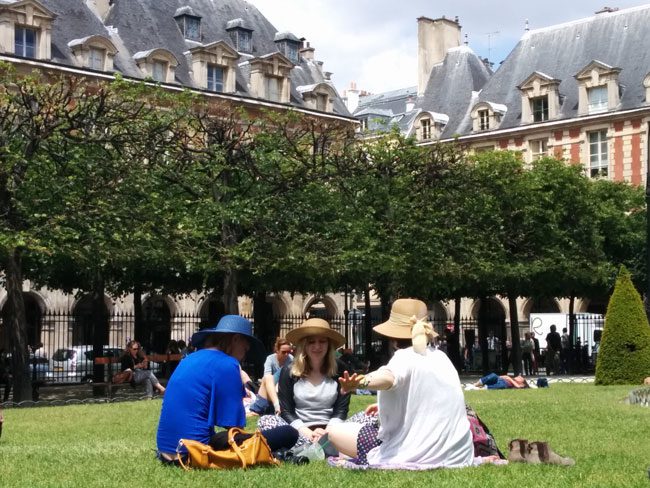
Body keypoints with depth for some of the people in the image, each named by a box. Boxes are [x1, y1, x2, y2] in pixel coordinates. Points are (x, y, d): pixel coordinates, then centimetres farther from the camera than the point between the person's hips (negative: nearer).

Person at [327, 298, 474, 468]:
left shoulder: (407, 356, -10)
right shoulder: (440, 356, 14)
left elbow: (388, 377, -36)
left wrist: (360, 383, -56)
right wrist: (385, 405, 41)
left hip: (417, 454, -9)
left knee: (335, 432, 4)